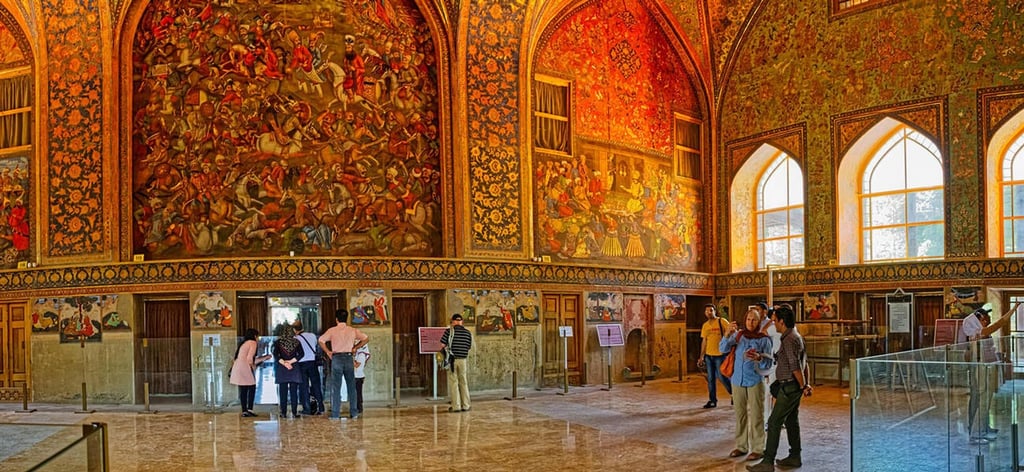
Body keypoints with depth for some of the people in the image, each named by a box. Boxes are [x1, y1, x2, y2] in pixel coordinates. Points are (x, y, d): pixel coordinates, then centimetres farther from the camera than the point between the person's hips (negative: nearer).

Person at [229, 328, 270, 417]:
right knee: (252, 388, 1)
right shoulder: (253, 343, -1)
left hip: (237, 367, 8)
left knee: (243, 390, 9)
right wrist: (253, 366, 5)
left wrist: (264, 358, 31)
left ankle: (244, 411, 9)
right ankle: (249, 409, -5)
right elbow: (249, 358, -12)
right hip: (245, 367, -8)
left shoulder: (243, 343, 24)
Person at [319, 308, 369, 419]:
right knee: (351, 386, 9)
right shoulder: (352, 330, 5)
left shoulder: (332, 330, -1)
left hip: (337, 358, -2)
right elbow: (366, 339, 3)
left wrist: (328, 351, 1)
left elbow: (321, 340, -8)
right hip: (348, 358, 2)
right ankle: (354, 413, 9)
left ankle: (335, 414, 1)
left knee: (336, 387, 2)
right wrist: (355, 348, 9)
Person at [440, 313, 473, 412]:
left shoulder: (449, 331, -6)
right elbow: (469, 347, 4)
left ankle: (456, 406, 3)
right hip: (462, 359, 3)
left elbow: (443, 345, -9)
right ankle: (465, 405, 15)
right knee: (463, 382, 13)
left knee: (453, 382, 4)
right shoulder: (467, 332, 3)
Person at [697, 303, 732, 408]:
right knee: (710, 379, 8)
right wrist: (701, 357, 12)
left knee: (722, 376, -2)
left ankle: (733, 393, 22)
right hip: (708, 355, 5)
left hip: (720, 355, -5)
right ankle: (712, 400, 15)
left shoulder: (722, 322, -7)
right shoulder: (705, 325, 9)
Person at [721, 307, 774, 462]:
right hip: (737, 381, 4)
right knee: (740, 415, 12)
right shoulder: (738, 335, 4)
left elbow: (768, 363, -6)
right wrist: (727, 334, -22)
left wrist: (759, 358, -27)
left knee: (756, 416, -1)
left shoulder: (764, 339, -5)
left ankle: (758, 448, 7)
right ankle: (741, 446, 22)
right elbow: (723, 349, -6)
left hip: (755, 382, -3)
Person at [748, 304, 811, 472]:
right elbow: (802, 362, 17)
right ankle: (795, 457, 26)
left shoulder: (789, 340, -20)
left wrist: (803, 386, -12)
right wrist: (805, 384, 17)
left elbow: (795, 367, -23)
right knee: (791, 421, 17)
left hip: (789, 387, -10)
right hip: (793, 387, 10)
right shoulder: (796, 336, 13)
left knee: (774, 422, -8)